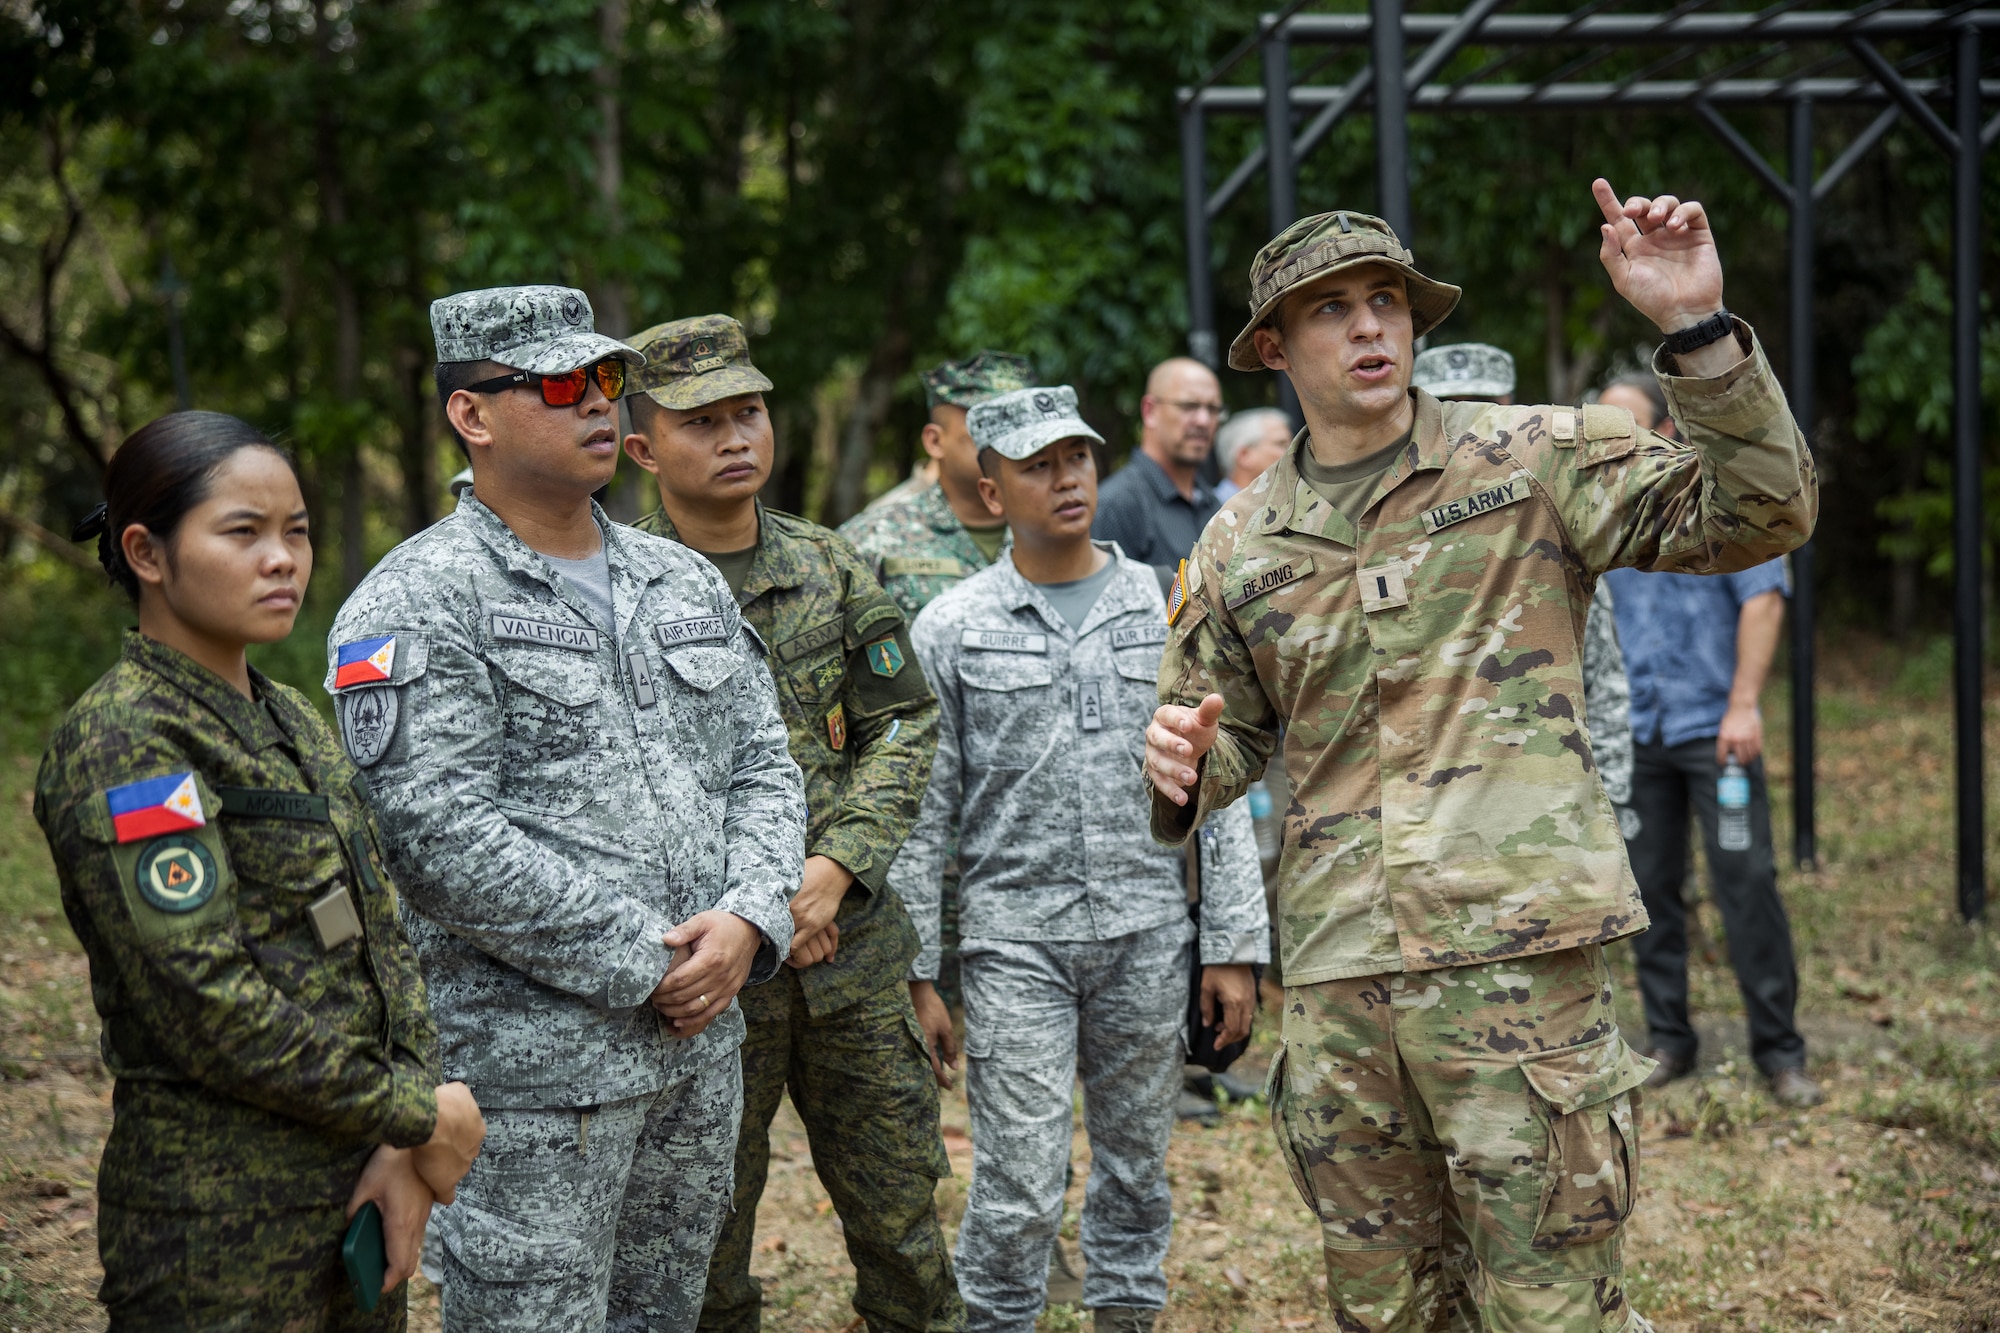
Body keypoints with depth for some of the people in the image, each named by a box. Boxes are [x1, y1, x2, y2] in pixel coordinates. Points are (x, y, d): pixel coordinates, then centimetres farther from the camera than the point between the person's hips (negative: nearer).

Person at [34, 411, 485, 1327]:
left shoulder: (290, 721, 11)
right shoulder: (121, 745, -14)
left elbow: (382, 939, 8)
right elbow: (209, 1011, -21)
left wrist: (403, 1150, -5)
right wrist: (418, 1117, -13)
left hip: (355, 1193, 7)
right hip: (223, 1234, -7)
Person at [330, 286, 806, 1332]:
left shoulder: (687, 582, 13)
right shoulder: (417, 602, -10)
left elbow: (763, 768, 13)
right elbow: (439, 836, -19)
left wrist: (748, 922, -7)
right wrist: (641, 967, -17)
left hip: (702, 1045, 7)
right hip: (533, 1068, -7)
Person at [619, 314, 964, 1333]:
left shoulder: (829, 568, 7)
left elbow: (903, 726, 6)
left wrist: (834, 873, -9)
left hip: (856, 949, 4)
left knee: (898, 1208, 12)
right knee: (704, 1232, 7)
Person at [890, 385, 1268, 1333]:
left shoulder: (1165, 609, 6)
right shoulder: (951, 630, 1)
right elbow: (923, 815, 3)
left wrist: (1234, 944, 2)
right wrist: (915, 975, -1)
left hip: (1148, 933, 2)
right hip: (1015, 937, -2)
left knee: (1137, 1165, 11)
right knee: (1018, 1191, -6)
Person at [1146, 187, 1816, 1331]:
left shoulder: (1534, 461, 3)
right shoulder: (1241, 548, 13)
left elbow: (1762, 513, -3)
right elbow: (1229, 730, 23)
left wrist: (1700, 330, -15)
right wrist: (1183, 774, -2)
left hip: (1518, 947, -4)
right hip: (1335, 976, 4)